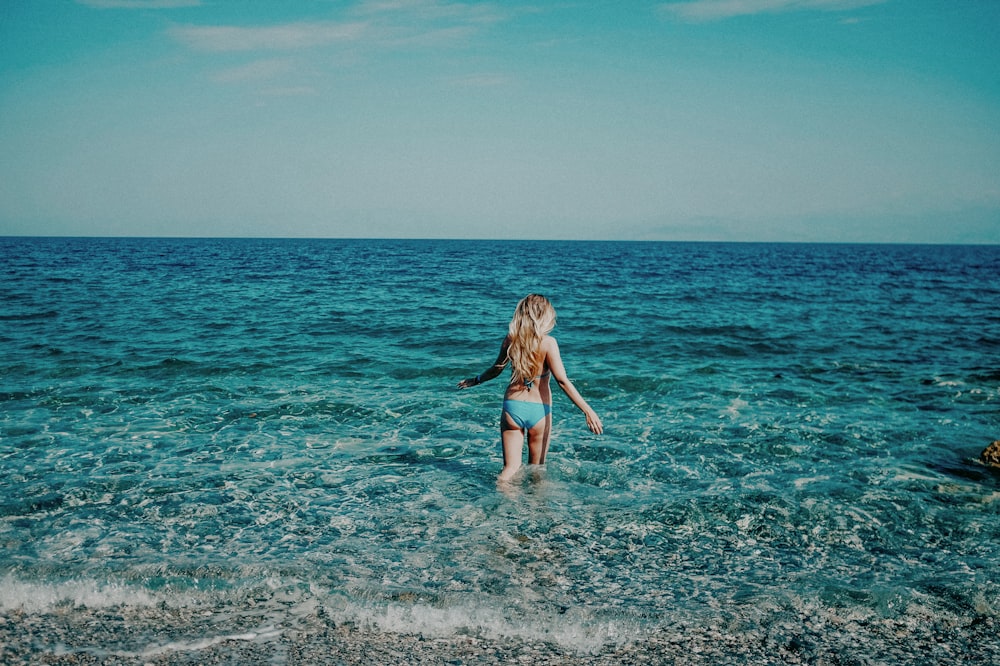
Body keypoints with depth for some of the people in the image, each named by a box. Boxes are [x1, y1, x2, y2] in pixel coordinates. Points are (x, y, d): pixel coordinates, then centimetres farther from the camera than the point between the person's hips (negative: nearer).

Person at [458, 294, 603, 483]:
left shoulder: (511, 339, -2)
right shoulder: (548, 342, -14)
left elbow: (496, 369, 13)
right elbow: (563, 381, -19)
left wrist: (475, 380, 33)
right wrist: (588, 411, -18)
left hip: (512, 406, 3)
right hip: (539, 410, -2)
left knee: (510, 468, 6)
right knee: (536, 468, 16)